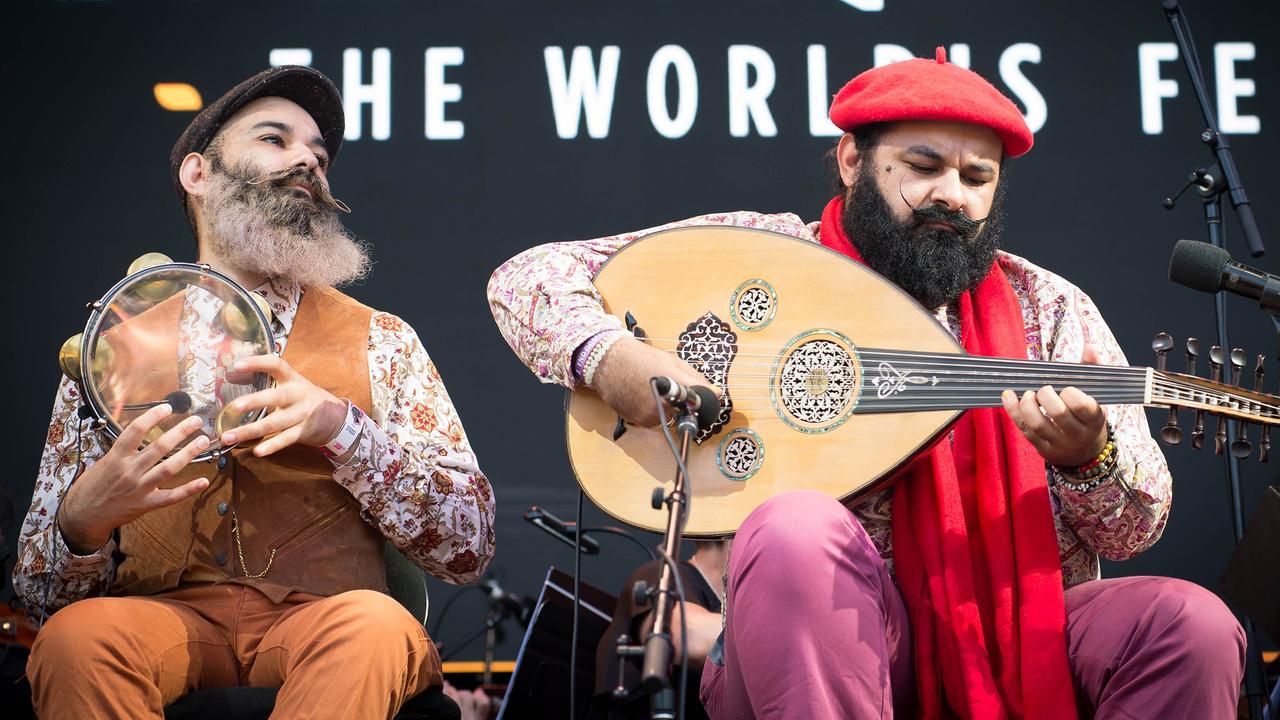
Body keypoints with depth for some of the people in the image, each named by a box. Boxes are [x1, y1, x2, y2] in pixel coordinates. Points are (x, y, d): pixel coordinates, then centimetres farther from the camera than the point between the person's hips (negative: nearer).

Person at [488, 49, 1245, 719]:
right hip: (816, 632, -2)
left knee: (1190, 626, -25)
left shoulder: (1052, 310, 11)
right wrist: (608, 355, -15)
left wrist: (1087, 456, -18)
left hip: (1022, 637, 2)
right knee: (797, 531, -34)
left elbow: (1135, 529, 5)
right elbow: (528, 276, 6)